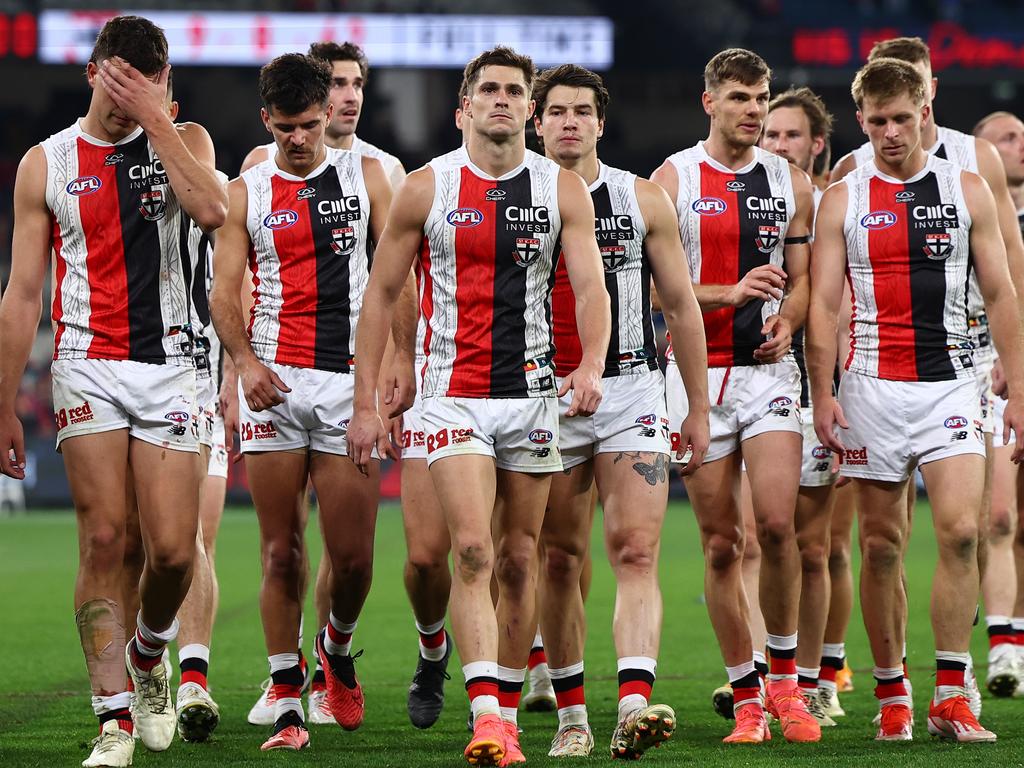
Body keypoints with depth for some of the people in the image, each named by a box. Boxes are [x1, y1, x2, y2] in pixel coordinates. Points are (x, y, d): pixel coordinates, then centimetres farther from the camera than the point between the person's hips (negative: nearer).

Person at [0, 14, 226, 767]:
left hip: (167, 365, 1)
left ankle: (148, 656, 27)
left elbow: (211, 209, -17)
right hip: (88, 363, -1)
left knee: (173, 549, -4)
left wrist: (153, 115, -14)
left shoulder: (183, 141, 6)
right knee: (104, 541, -8)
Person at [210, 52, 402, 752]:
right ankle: (287, 703, 6)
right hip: (274, 380, 0)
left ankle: (338, 648, 28)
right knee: (282, 551, -1)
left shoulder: (366, 177, 8)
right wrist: (246, 360, -14)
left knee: (353, 556, -4)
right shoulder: (247, 193, 9)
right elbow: (225, 292, 4)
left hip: (351, 381, 0)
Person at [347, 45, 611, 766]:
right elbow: (382, 293, 5)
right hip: (455, 394, -2)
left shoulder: (564, 190, 2)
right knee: (473, 550, -16)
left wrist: (591, 366, -26)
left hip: (533, 393, 2)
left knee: (518, 559, 8)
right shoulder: (427, 188, 0)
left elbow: (591, 287, -6)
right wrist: (366, 402, 1)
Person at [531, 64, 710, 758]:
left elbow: (681, 306, 9)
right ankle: (572, 715, 17)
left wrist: (699, 407, 7)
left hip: (631, 393, 0)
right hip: (545, 398, 1)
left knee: (636, 552, -14)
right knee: (560, 561, 6)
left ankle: (635, 705, -26)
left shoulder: (645, 200, 4)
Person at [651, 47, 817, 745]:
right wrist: (729, 293, -16)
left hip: (769, 368, 1)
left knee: (776, 522, -16)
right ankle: (747, 700, 10)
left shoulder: (791, 183, 9)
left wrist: (788, 320, -8)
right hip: (699, 372, -1)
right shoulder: (672, 179, 1)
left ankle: (784, 676, 2)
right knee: (722, 544, 2)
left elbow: (803, 279, 13)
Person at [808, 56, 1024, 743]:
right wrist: (822, 394, -9)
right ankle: (891, 696, 13)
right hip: (873, 389, 0)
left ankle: (950, 698, -12)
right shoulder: (842, 201, 5)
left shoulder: (968, 190, 7)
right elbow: (824, 304, 2)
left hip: (949, 385, 0)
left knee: (960, 531, -14)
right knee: (882, 545, 3)